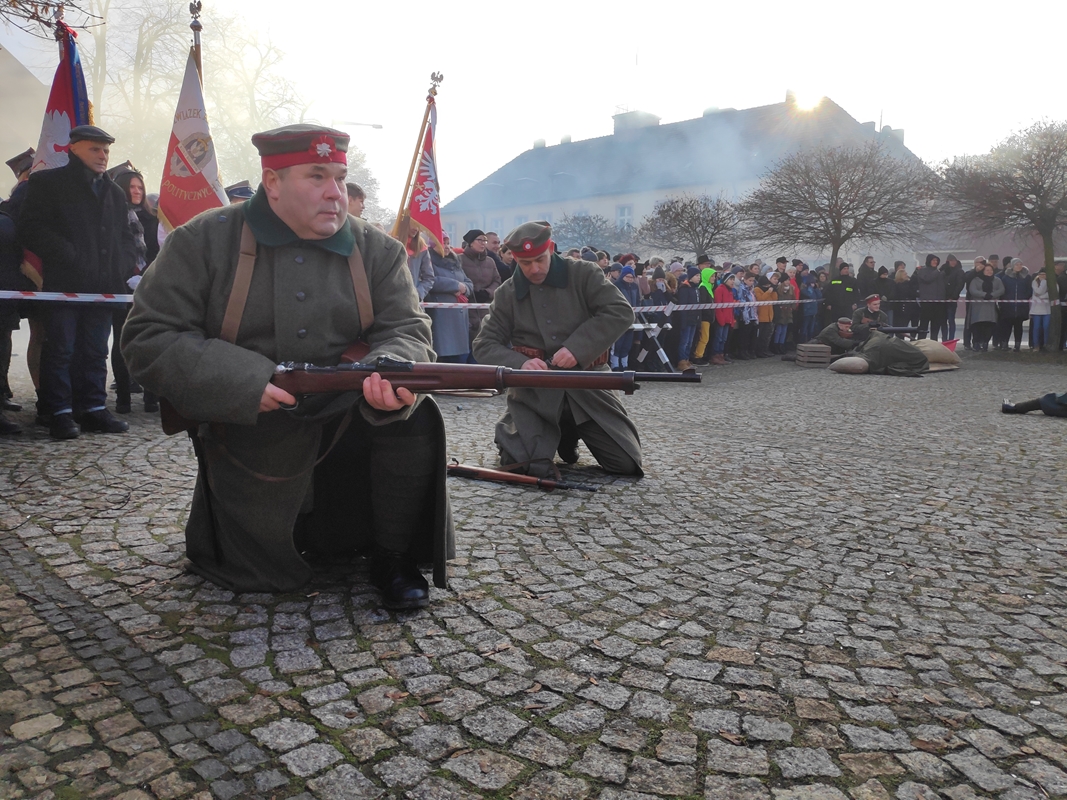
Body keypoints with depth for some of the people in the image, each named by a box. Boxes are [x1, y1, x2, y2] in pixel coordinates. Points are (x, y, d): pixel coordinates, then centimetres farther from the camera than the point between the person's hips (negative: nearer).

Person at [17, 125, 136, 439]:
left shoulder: (115, 193, 20)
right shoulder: (48, 183, 3)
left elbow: (126, 236, 24)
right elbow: (31, 228, -6)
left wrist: (124, 266, 5)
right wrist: (70, 257, -16)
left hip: (103, 285, 5)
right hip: (64, 283, -5)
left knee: (95, 352, 8)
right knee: (60, 350, -2)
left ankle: (93, 408, 13)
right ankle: (60, 414, 3)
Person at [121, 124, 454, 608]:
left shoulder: (376, 250, -2)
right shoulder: (204, 242, -8)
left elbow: (406, 329, -9)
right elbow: (147, 338, -12)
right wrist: (243, 383, -26)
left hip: (345, 423, 2)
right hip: (253, 438, -1)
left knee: (414, 417, -27)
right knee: (263, 577, -1)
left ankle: (395, 559, -7)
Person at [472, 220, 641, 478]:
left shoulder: (583, 274, 0)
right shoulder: (506, 294, 5)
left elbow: (620, 312, -10)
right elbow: (484, 345, 3)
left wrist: (577, 348, -21)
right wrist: (519, 364, -18)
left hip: (586, 386, 0)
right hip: (533, 391, 0)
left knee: (627, 464, -4)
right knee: (523, 466, -20)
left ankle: (570, 432, 24)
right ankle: (559, 434, 15)